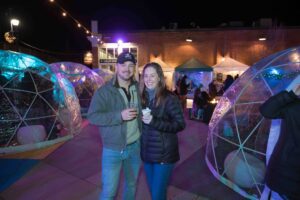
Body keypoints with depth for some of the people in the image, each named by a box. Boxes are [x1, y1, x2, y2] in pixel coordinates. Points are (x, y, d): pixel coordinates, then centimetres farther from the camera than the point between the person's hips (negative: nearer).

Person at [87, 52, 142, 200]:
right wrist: (120, 115, -27)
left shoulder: (138, 88, 1)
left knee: (132, 184, 24)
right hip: (113, 149, -4)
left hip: (135, 146, 4)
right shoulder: (104, 91, -13)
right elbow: (92, 116, -18)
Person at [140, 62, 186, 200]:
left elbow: (180, 125, -16)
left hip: (164, 153, -5)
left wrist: (154, 122, -24)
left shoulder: (169, 98, -13)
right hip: (147, 153, 5)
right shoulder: (143, 97, 3)